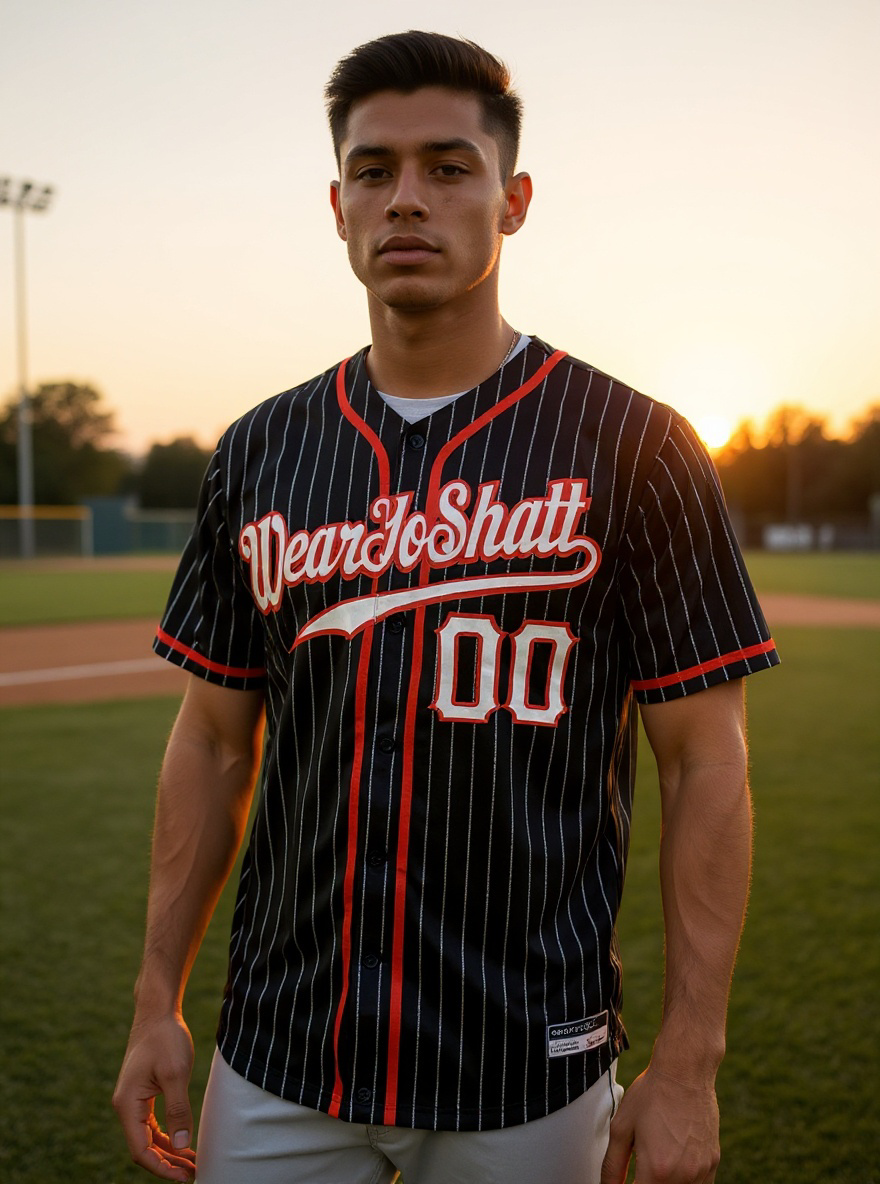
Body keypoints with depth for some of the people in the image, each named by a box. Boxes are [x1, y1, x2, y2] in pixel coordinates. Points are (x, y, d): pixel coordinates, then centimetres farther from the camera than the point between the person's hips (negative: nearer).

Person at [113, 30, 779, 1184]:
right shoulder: (260, 452, 4)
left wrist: (688, 1066, -10)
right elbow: (215, 739, 8)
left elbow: (705, 764, -7)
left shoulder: (631, 445, -7)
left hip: (529, 1076, -2)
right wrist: (158, 1002, 5)